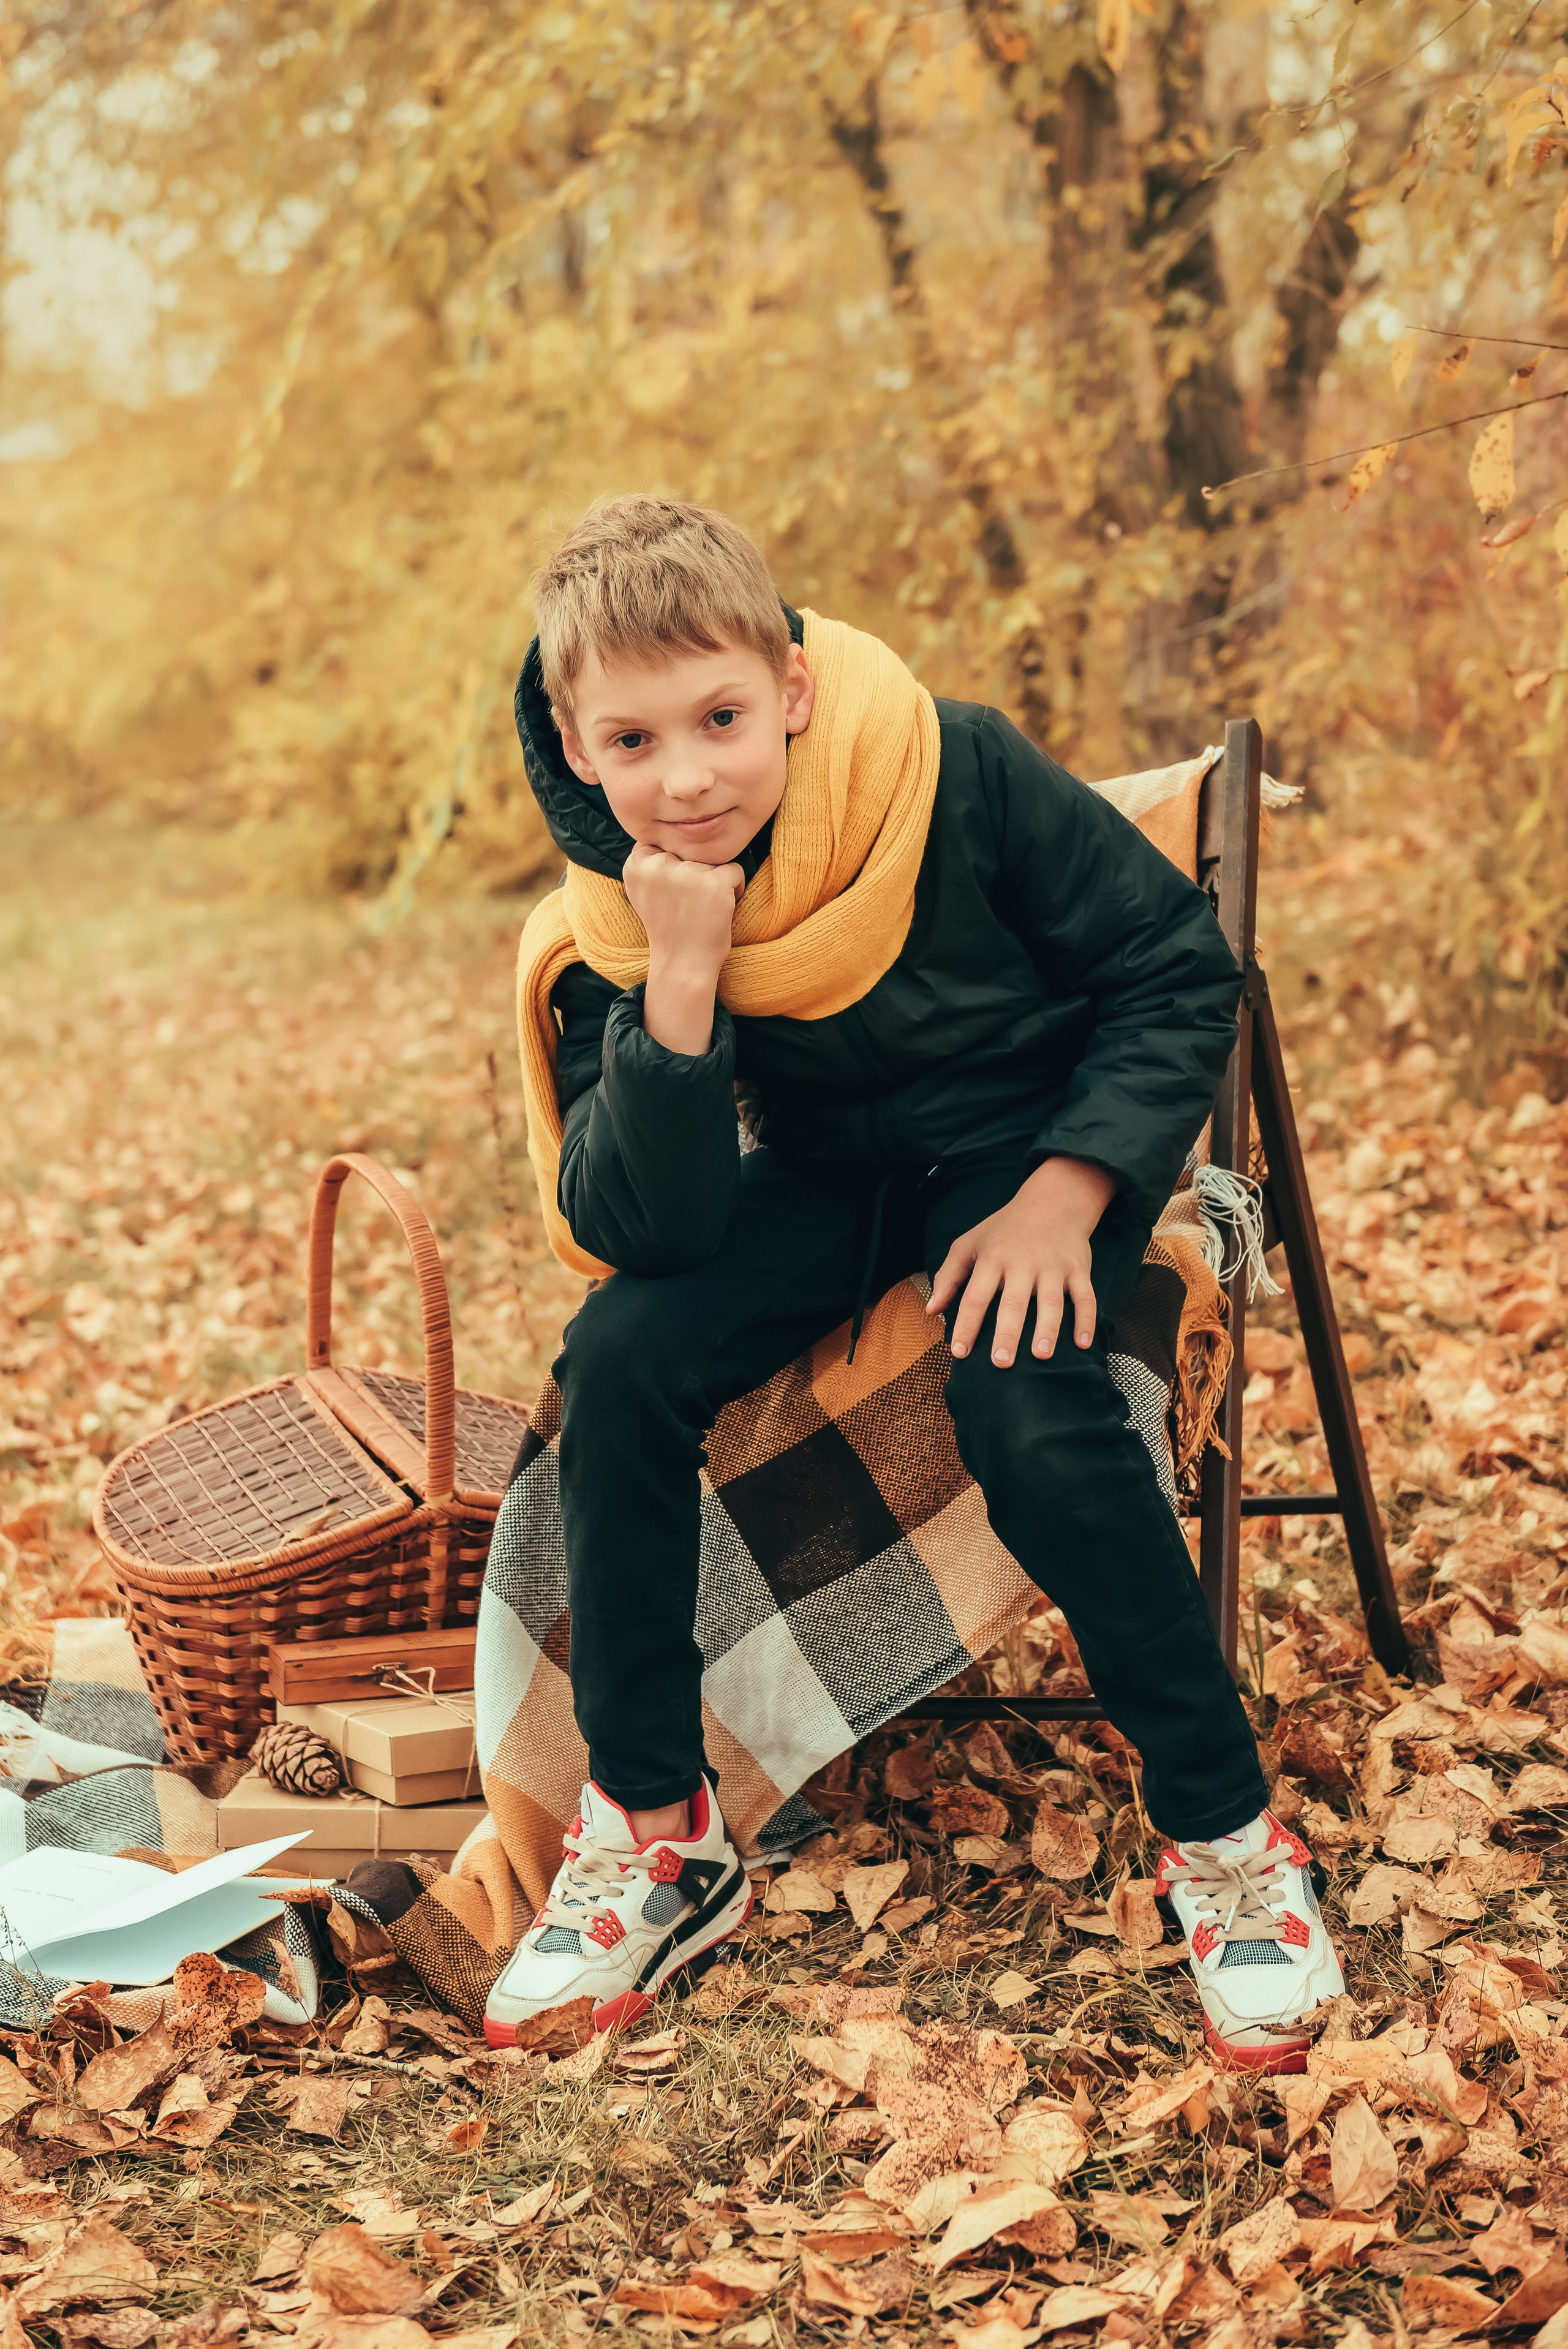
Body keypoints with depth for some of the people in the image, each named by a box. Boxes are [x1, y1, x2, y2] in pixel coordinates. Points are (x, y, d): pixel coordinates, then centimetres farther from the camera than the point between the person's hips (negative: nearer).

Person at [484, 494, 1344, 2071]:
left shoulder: (960, 777, -22)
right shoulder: (607, 933, -15)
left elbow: (1177, 969, -12)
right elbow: (644, 1233, -23)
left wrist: (1064, 1195, -23)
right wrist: (680, 981, -35)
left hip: (1034, 1140, -3)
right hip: (830, 1176, 3)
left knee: (1025, 1409, -32)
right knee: (620, 1360, -22)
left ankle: (1224, 1835, -13)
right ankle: (653, 1834, -7)